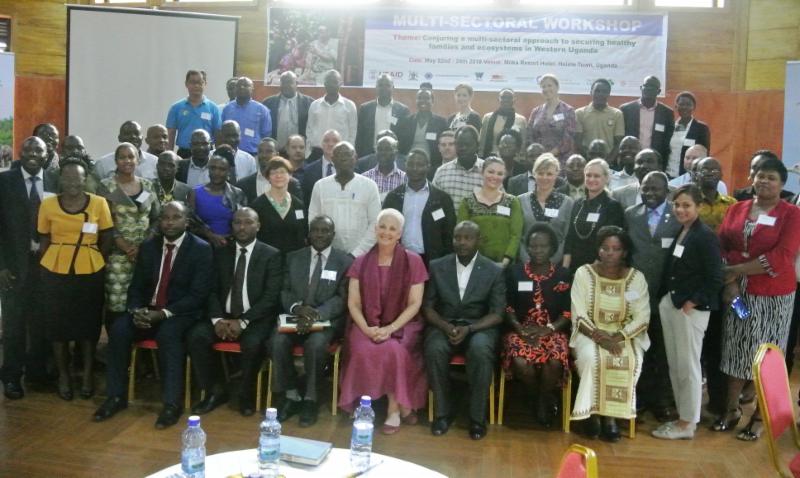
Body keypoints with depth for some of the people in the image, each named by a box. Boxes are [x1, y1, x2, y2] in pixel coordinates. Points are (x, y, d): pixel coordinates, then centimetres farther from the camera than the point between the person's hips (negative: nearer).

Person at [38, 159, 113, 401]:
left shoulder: (99, 203, -4)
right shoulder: (47, 204, 0)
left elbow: (106, 239, 3)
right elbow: (44, 240, 8)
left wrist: (96, 262, 1)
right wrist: (47, 266, 4)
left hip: (90, 272, -1)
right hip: (55, 272, 1)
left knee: (89, 323, 8)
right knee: (57, 323, 8)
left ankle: (88, 373, 24)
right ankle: (63, 374, 24)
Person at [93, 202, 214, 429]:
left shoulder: (201, 249, -7)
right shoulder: (148, 247, 8)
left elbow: (198, 295, -13)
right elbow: (136, 286, 10)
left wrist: (164, 313, -22)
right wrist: (136, 310, -12)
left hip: (181, 314, -5)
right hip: (147, 310, 5)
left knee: (168, 333, -34)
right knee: (118, 328, -21)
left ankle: (172, 403, -27)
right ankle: (116, 396, -9)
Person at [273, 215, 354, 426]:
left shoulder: (345, 261, 2)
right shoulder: (293, 257, 12)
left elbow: (342, 298, -7)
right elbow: (284, 292, 8)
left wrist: (317, 315, -23)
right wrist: (296, 307, -16)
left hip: (328, 320, -3)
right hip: (295, 317, 3)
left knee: (315, 344, -33)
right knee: (277, 342, -26)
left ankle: (310, 398, -13)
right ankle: (291, 395, -8)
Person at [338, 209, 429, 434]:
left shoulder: (413, 262, 0)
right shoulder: (361, 262, 7)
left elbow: (415, 304, -4)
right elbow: (353, 303, 3)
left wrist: (390, 328, -18)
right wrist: (366, 329, -15)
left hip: (402, 325, -2)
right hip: (367, 326, 2)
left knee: (394, 350, -32)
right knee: (364, 351, -29)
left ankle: (394, 408, -10)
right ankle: (402, 405, -11)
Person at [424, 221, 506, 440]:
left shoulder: (494, 271, 1)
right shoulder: (437, 266, 5)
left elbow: (497, 314, -3)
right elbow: (427, 306, 4)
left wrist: (468, 328, -20)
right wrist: (445, 326, -17)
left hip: (479, 327, -1)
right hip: (443, 325, 1)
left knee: (481, 350, -34)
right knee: (434, 349, -31)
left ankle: (478, 417, -17)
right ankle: (443, 413, -12)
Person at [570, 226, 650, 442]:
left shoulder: (636, 278, 0)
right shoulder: (584, 273, -4)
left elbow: (642, 318, -4)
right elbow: (579, 317, -7)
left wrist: (619, 337, -20)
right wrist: (599, 336, -23)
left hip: (625, 335, 1)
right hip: (590, 333, -1)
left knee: (630, 360, -30)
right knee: (593, 358, -32)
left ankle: (612, 414, -14)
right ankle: (593, 412, -13)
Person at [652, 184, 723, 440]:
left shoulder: (706, 236, -11)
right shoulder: (675, 232, 9)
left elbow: (715, 279, -13)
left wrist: (692, 303, -14)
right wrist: (667, 297, 3)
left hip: (691, 308, -7)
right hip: (669, 304, 7)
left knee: (688, 366, 3)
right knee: (674, 364, 13)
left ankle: (687, 423, 15)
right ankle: (682, 415, 26)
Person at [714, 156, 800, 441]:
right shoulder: (736, 209, 8)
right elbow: (721, 246, 2)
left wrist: (736, 270, -13)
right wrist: (730, 283, -12)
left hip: (773, 296, -3)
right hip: (737, 291, 4)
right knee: (735, 350, 10)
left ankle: (759, 417, 19)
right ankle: (731, 409, 24)